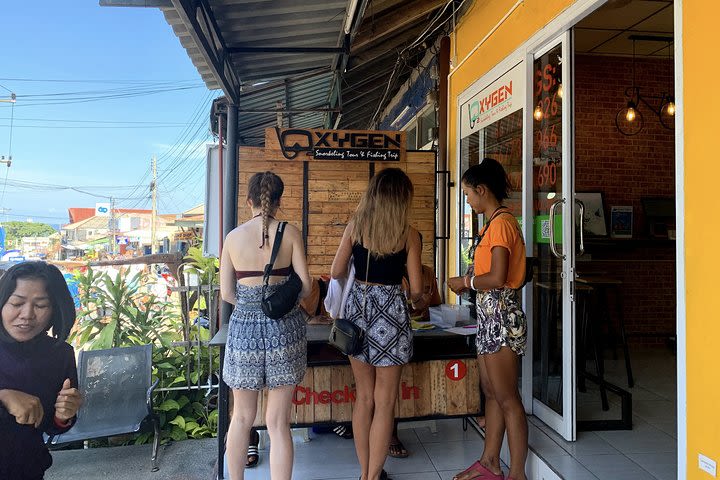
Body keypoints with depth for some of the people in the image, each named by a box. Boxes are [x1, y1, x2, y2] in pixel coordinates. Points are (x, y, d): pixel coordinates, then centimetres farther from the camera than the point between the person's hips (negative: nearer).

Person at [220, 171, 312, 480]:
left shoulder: (233, 237, -1)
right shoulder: (290, 233, -4)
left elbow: (226, 293, 1)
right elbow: (305, 287, -4)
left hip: (244, 328, 1)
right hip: (284, 328, -1)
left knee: (242, 417, 19)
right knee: (278, 422, 7)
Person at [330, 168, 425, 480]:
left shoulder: (355, 225, 1)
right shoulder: (408, 234, -6)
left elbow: (336, 273, 3)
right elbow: (416, 288, -4)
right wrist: (416, 300, 19)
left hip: (357, 307, 4)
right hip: (390, 311, -4)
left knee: (364, 397, 16)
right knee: (385, 402, 9)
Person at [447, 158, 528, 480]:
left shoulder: (501, 222, -15)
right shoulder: (493, 222, 15)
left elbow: (497, 278, -22)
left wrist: (465, 282, -8)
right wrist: (467, 283, 7)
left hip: (501, 315, -10)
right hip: (490, 315, 10)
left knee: (507, 398, 0)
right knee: (490, 392, 16)